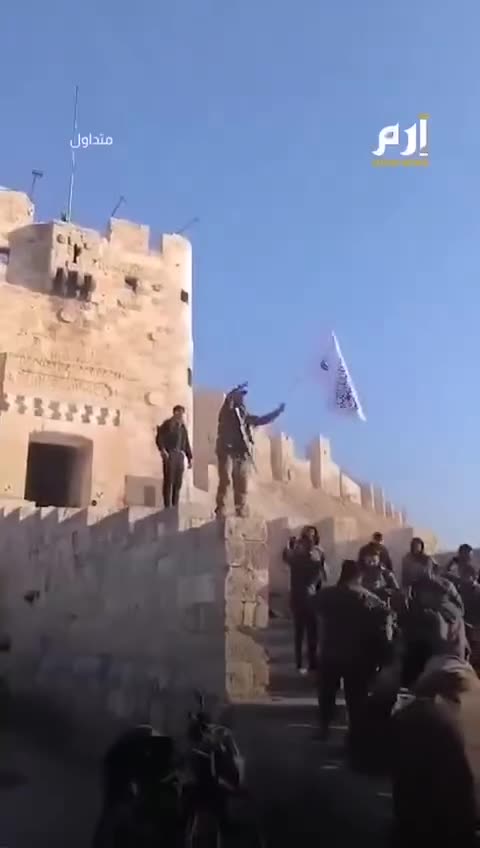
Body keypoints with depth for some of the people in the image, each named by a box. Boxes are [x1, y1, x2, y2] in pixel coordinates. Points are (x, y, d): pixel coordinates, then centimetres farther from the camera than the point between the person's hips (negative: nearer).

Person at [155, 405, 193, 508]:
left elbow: (186, 443, 21)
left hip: (180, 456, 6)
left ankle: (175, 506, 11)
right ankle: (167, 506, -7)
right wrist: (162, 450, -22)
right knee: (169, 481, -8)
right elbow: (159, 438, -8)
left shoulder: (182, 426, 21)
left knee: (178, 483, 5)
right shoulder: (167, 424, 1)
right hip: (170, 455, -6)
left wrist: (190, 457, 15)